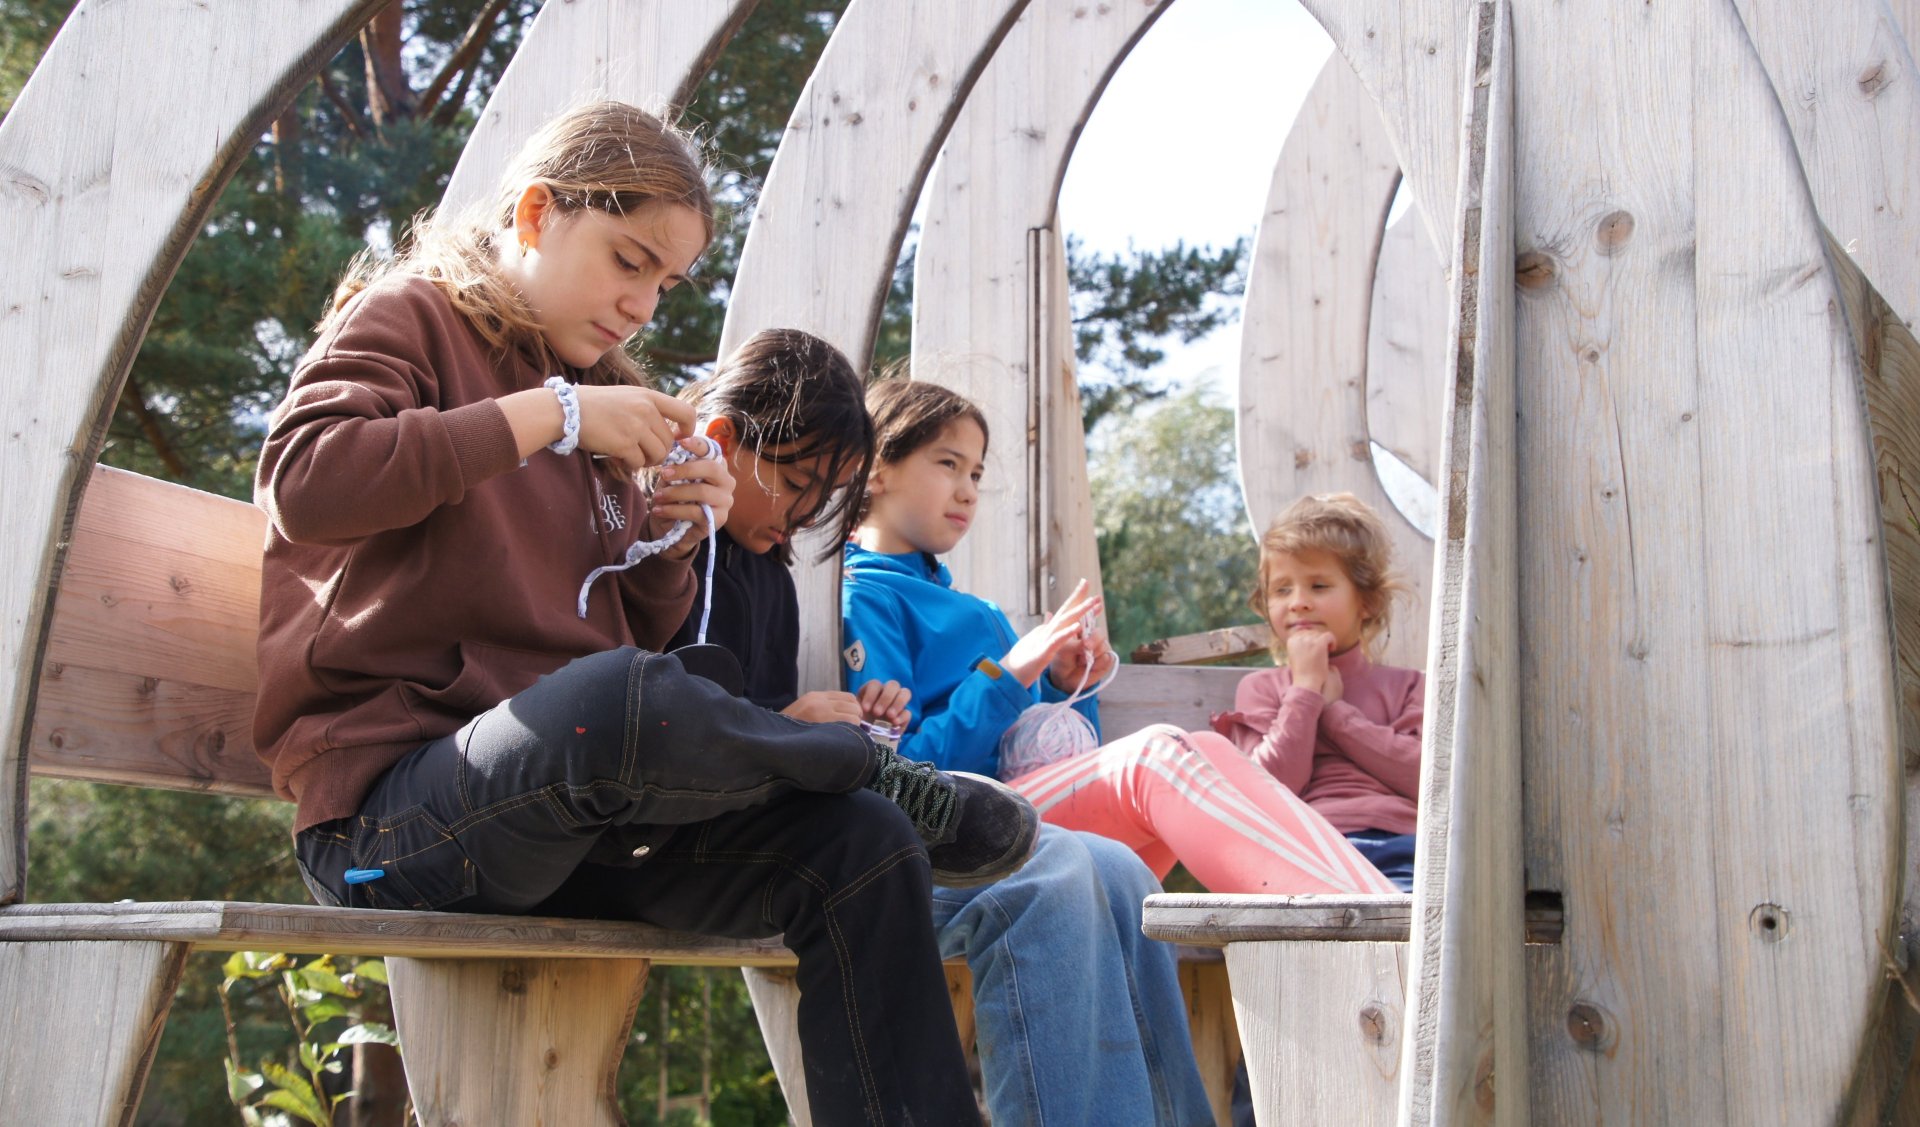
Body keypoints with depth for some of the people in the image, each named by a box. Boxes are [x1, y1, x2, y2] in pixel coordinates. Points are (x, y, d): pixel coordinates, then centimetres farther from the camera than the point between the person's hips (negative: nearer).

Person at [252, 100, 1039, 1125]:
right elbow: (302, 482, -19)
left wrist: (669, 548, 3)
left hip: (578, 810, 7)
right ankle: (885, 775, -11)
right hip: (391, 799, -7)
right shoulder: (408, 316, 4)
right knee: (619, 698, -39)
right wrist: (548, 413, -16)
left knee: (864, 849, -15)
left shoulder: (601, 396, 22)